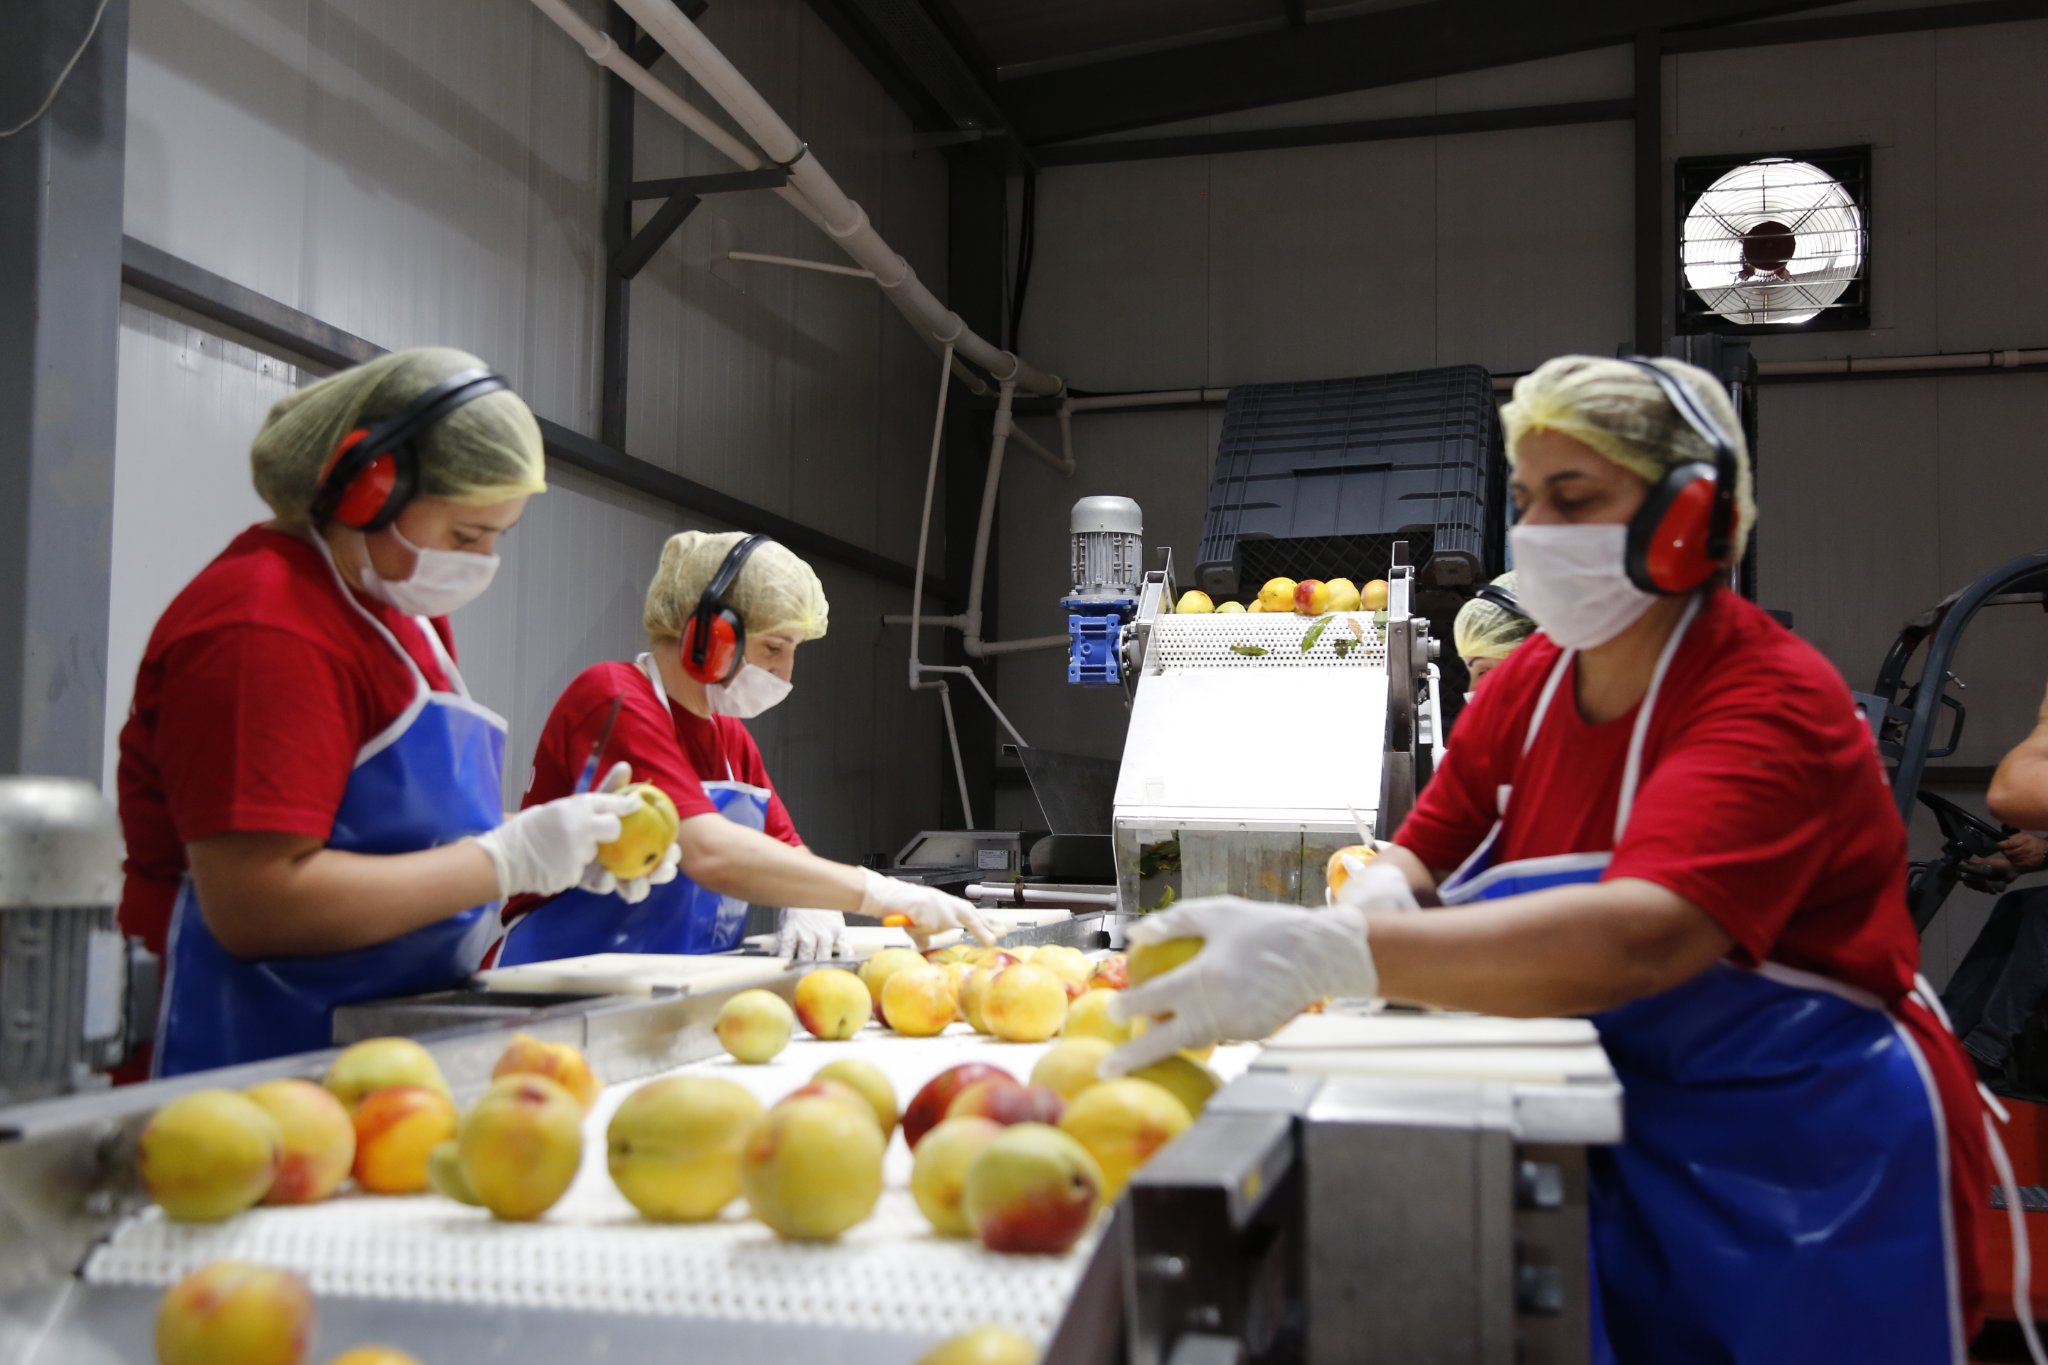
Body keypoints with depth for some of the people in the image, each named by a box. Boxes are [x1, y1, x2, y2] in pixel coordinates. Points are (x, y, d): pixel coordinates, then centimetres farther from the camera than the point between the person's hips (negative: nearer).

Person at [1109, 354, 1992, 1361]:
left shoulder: (1773, 704, -23)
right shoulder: (1528, 683, 1)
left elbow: (1639, 938, -39)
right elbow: (1427, 846, 6)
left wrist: (1325, 953, -51)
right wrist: (1375, 900, -21)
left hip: (1809, 1166, -5)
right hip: (1624, 1152, 6)